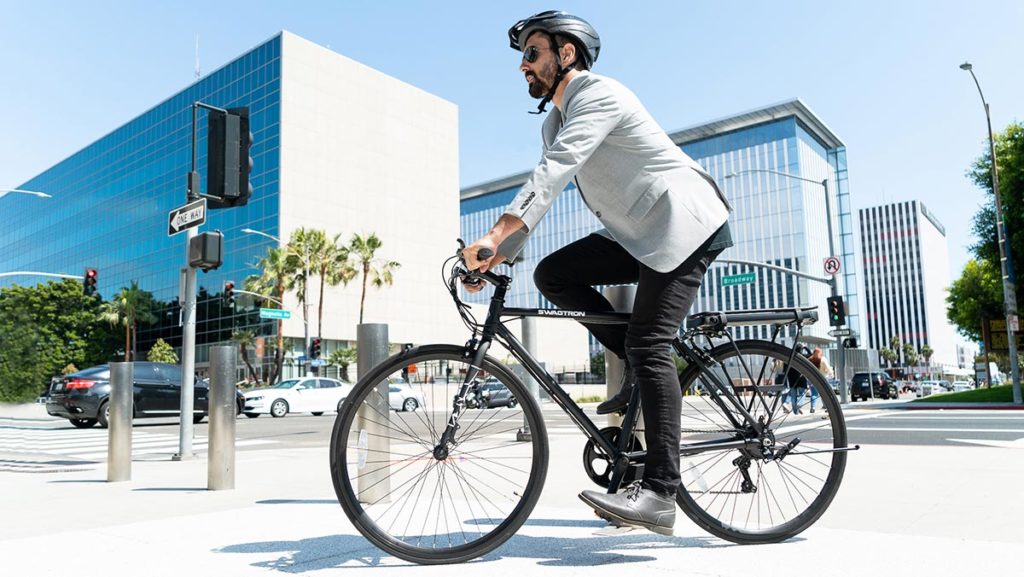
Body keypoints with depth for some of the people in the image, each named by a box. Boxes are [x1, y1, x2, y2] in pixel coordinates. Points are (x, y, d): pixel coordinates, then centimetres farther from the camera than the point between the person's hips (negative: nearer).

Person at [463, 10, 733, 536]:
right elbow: (540, 193, 12)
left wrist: (495, 233, -39)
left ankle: (659, 493, -16)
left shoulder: (598, 95, -14)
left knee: (647, 342, -18)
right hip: (640, 235, 9)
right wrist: (495, 258, 1)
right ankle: (643, 371, 2)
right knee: (553, 274, -6)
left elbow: (553, 173, -30)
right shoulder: (555, 121, 15)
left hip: (684, 224, -9)